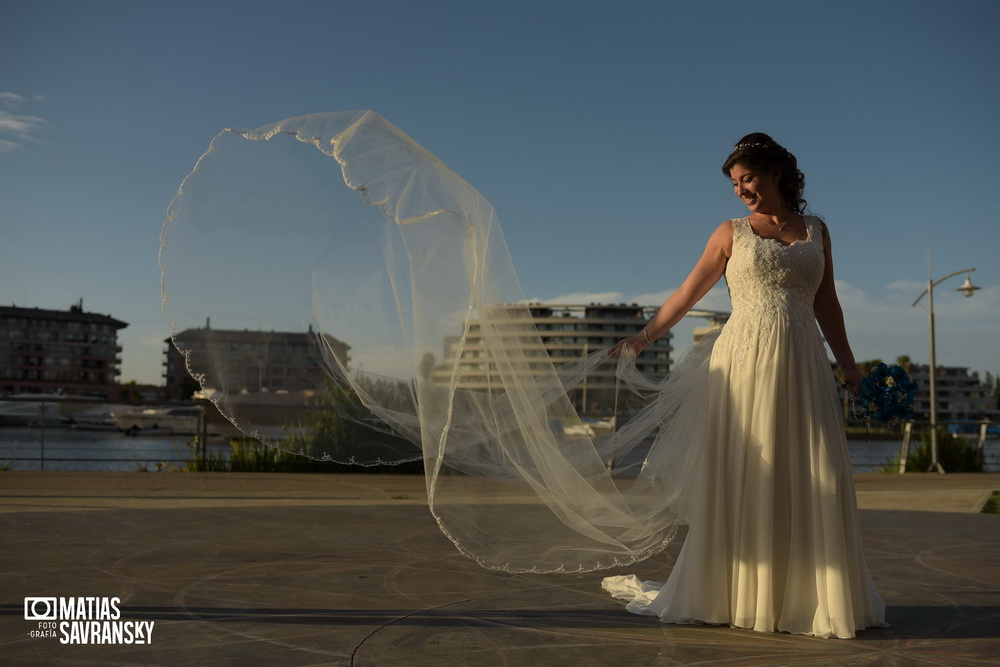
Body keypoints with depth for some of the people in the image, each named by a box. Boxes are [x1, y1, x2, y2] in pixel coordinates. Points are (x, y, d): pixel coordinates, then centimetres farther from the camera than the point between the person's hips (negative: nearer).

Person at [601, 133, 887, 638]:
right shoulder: (731, 233, 8)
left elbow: (826, 305, 18)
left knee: (812, 481, 0)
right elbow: (689, 292, 11)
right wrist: (643, 337, 9)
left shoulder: (816, 231, 14)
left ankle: (813, 596, 10)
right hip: (745, 363, -2)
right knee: (740, 479, 0)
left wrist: (849, 367, 16)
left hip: (803, 367, 2)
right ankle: (734, 594, 11)